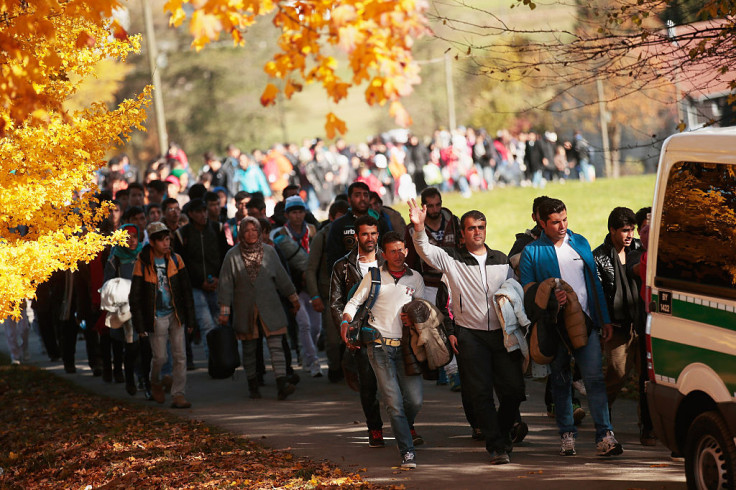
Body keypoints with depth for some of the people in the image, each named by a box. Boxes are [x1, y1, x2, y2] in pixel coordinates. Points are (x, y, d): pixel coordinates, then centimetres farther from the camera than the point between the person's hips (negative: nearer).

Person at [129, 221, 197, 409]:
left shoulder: (175, 260, 2)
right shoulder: (143, 264, -8)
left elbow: (186, 291, 7)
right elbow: (135, 297, -5)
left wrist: (190, 319, 5)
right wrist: (140, 325, -8)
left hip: (176, 315, 3)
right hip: (156, 317, -3)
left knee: (180, 356, -2)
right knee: (160, 356, 2)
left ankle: (179, 395, 2)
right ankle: (155, 383, 32)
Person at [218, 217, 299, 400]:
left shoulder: (269, 251, 5)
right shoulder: (233, 256, -1)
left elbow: (281, 276, 13)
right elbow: (226, 285, 0)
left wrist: (293, 297, 18)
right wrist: (224, 311, -3)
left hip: (269, 309, 0)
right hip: (245, 311, 0)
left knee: (276, 346, -10)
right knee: (249, 349, 7)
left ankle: (282, 384, -19)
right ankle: (253, 386, 17)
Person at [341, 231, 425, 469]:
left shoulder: (415, 278, 11)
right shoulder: (373, 277, 5)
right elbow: (354, 303, 8)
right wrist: (346, 321, -10)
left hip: (406, 346, 2)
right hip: (380, 346, -2)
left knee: (415, 400, -4)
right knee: (394, 402, -9)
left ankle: (403, 431, 28)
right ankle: (407, 451, -5)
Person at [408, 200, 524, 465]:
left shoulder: (501, 261, 10)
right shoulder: (452, 259, 1)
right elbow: (426, 251, -15)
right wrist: (419, 228, -33)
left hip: (501, 333, 3)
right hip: (470, 334, -3)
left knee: (513, 389, 0)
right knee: (481, 392, -6)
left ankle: (502, 435, 24)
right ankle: (496, 447, -1)